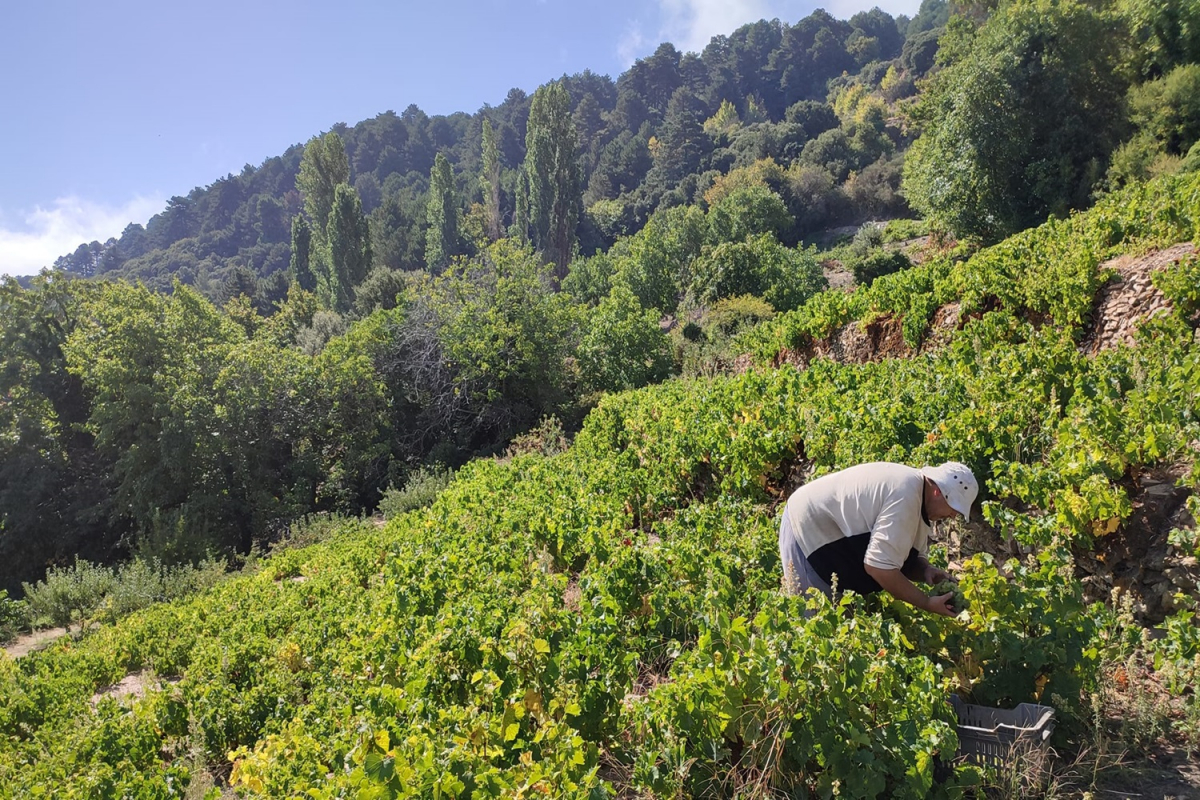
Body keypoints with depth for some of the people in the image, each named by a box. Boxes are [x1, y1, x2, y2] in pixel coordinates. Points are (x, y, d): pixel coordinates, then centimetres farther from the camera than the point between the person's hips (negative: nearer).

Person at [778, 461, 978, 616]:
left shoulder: (914, 486, 3)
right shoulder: (905, 498, -28)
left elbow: (905, 555, 10)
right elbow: (879, 566, -31)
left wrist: (927, 571, -11)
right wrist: (927, 603, -21)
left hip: (823, 526, 10)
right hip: (808, 528, -10)